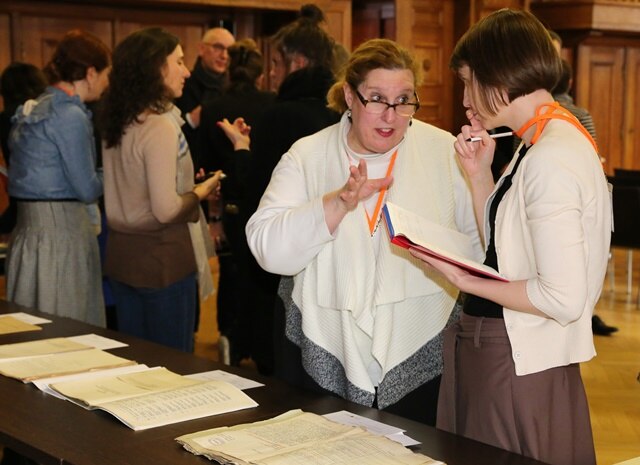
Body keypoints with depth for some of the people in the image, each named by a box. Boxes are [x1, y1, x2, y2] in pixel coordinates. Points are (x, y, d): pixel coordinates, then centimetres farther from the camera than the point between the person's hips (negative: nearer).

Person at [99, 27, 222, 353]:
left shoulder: (117, 123, 6)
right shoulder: (160, 128, -18)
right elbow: (166, 210, -22)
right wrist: (200, 192, -5)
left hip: (120, 254, 8)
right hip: (161, 258, -8)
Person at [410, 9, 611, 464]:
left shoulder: (550, 159, -22)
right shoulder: (536, 147, 8)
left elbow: (563, 298, -25)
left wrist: (466, 281, -16)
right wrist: (480, 174, 3)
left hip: (520, 366, -9)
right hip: (491, 348, 9)